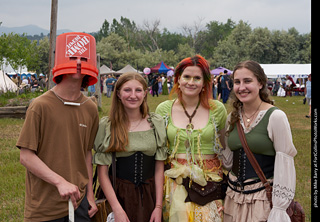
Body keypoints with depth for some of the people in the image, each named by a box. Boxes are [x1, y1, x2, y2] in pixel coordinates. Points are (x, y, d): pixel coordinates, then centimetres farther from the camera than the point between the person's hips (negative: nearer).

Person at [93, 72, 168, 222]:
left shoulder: (157, 123, 2)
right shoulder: (107, 125, -4)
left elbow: (159, 168, 2)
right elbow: (102, 173, -5)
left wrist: (158, 207, -4)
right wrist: (117, 209, -13)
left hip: (150, 195, 2)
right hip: (119, 195, -1)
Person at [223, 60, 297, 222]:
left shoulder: (275, 116, -12)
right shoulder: (232, 118, 6)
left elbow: (285, 163, -13)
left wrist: (279, 209, -15)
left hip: (263, 199, -5)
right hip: (234, 195, 5)